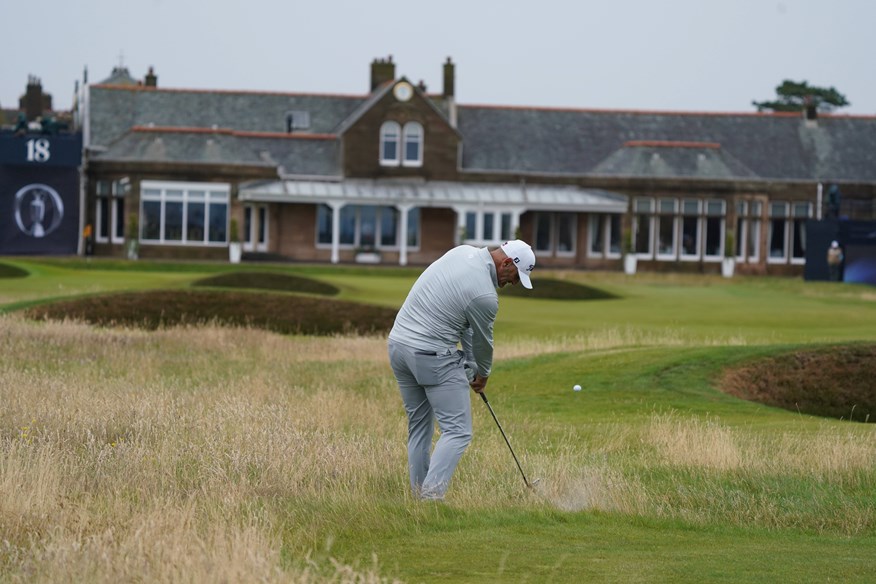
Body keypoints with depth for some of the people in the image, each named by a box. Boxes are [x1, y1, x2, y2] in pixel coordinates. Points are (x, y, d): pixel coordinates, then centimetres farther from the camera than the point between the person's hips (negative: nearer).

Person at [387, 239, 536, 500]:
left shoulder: (463, 252, 7)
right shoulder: (485, 297, -18)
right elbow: (482, 341, 1)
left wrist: (471, 365, 18)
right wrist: (482, 374, 21)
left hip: (398, 341, 9)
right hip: (432, 356, -9)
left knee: (419, 427, 16)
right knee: (457, 431, -7)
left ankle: (420, 497, 16)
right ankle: (431, 496, -18)